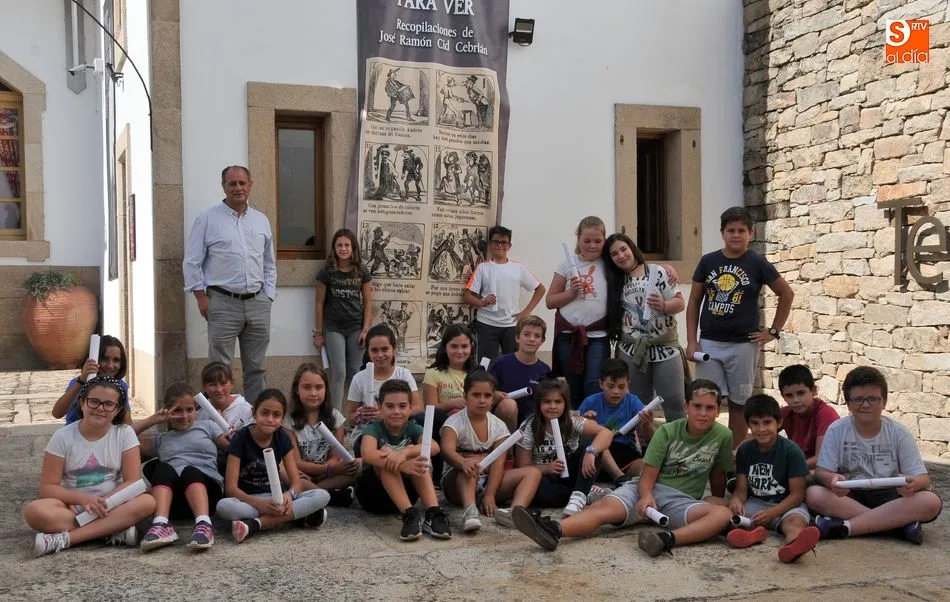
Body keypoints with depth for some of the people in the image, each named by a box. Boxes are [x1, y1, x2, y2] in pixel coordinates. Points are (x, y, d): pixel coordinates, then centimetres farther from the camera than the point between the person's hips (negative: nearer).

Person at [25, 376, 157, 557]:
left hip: (113, 506, 1)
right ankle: (116, 529, -31)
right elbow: (48, 487, -6)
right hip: (73, 506, -1)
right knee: (34, 511, -32)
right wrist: (84, 499, -23)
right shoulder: (63, 437, -3)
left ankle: (64, 539, -30)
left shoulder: (125, 434, -2)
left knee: (147, 502, -31)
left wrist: (102, 503, -22)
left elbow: (132, 481, -6)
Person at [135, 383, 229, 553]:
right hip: (173, 494, 2)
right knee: (163, 468, -28)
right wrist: (153, 420, 14)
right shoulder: (161, 439, 27)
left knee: (189, 471, -33)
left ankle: (204, 525, -58)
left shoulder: (207, 426, 22)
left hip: (207, 486, -2)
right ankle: (162, 525, -49)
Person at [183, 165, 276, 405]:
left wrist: (268, 296, 10)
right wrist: (201, 296, -6)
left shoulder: (261, 221, 14)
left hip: (257, 303, 4)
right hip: (223, 302, -4)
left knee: (256, 367, 9)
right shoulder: (208, 219, 2)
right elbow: (191, 262, 0)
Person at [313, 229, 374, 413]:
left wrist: (366, 330, -2)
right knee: (339, 373, -6)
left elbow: (367, 303, 5)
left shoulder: (362, 273, 2)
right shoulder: (326, 272, -3)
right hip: (334, 329, -2)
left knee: (354, 374, 5)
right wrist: (318, 333, 2)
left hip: (356, 329, 2)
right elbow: (319, 303, 2)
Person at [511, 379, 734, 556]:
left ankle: (667, 539, -54)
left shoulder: (723, 436, 1)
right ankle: (554, 530, -57)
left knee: (723, 515, -32)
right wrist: (646, 497, -23)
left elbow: (718, 477, 15)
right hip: (647, 491, 0)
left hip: (682, 501, 0)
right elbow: (647, 476, -5)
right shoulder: (667, 432, 0)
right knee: (605, 506, -30)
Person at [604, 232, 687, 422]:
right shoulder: (614, 282, 7)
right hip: (631, 352, 3)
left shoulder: (657, 272, -2)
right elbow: (612, 315, 12)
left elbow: (680, 303, -4)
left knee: (674, 402, -3)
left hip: (665, 348, -3)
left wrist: (663, 305, -21)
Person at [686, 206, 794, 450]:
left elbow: (787, 294, 7)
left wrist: (773, 332, 4)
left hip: (743, 345, -2)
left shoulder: (757, 263, -2)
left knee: (739, 404, 7)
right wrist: (691, 341, 1)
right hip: (709, 343, 2)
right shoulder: (708, 261, 3)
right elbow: (694, 302, 8)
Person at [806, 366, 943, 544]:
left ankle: (843, 526, -29)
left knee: (932, 502, -29)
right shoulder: (836, 430, -3)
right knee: (813, 494, -31)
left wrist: (912, 484, -30)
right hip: (849, 496, 0)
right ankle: (901, 522, -26)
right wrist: (831, 479, -33)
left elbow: (922, 478, -4)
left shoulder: (899, 433, -2)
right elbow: (822, 472, -7)